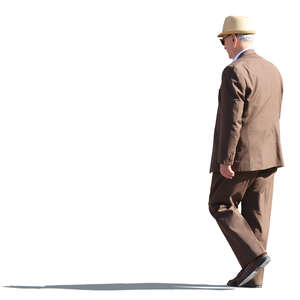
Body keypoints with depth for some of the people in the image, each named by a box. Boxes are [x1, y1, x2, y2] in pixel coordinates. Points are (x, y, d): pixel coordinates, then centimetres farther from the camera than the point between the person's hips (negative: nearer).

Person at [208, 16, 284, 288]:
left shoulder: (234, 72, -16)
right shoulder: (273, 71, 10)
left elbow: (232, 121, -20)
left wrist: (224, 161, -19)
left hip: (239, 155, -8)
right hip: (267, 156, 8)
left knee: (221, 207, 6)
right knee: (256, 215, 8)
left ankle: (254, 255, -8)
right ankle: (253, 277, 8)